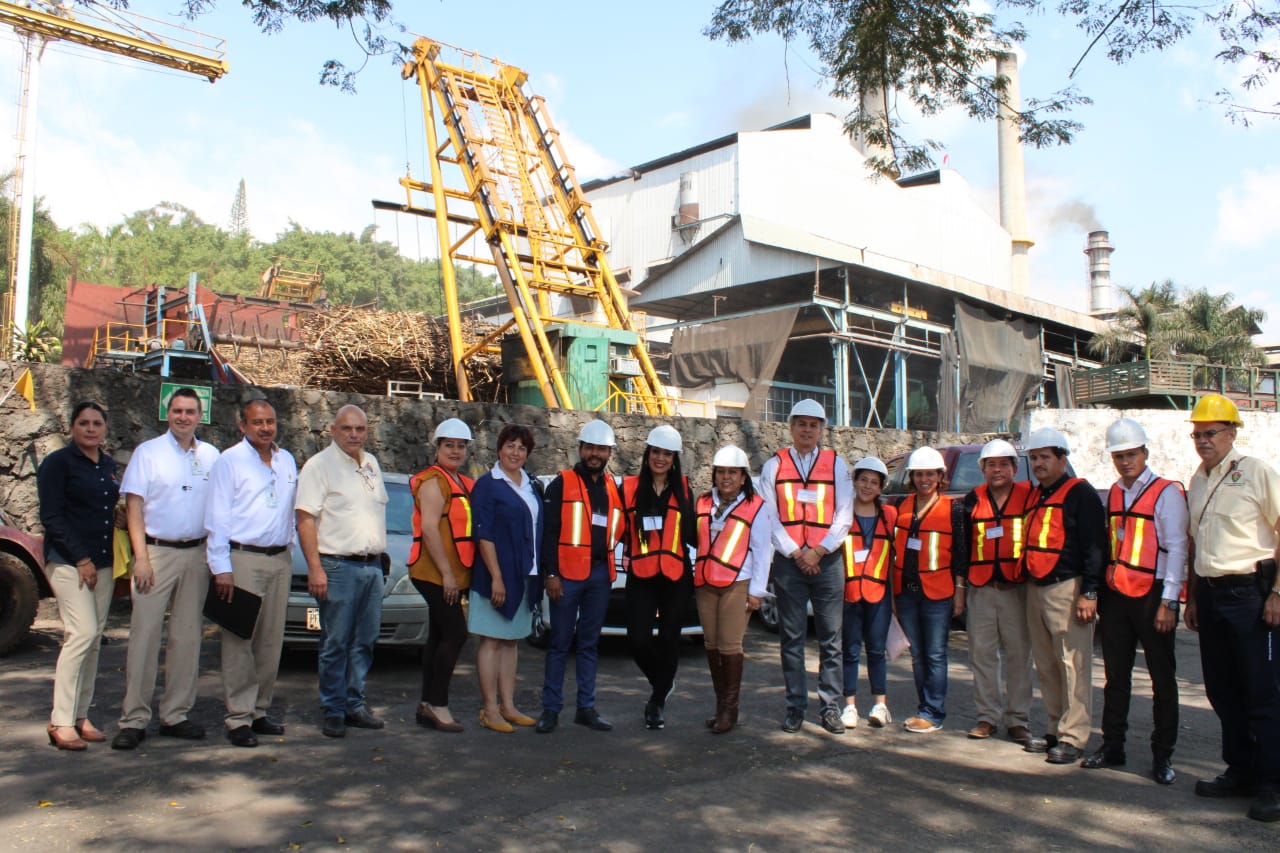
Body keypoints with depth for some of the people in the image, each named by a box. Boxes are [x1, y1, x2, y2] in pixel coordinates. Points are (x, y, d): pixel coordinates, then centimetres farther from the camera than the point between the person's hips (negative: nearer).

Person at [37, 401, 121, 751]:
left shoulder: (108, 465, 14)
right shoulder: (58, 463, -5)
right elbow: (51, 517, -10)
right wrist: (80, 559, -14)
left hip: (102, 563, 7)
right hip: (67, 561, -6)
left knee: (93, 640, 6)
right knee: (82, 633, -16)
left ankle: (80, 716, 13)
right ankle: (61, 722, -10)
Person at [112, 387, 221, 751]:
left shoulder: (211, 456, 10)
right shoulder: (148, 452, 2)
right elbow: (134, 506, -3)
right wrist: (141, 557, -11)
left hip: (197, 554, 3)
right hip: (157, 552, -3)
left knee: (188, 636, 6)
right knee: (145, 635, -5)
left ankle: (175, 714, 15)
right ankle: (134, 719, 0)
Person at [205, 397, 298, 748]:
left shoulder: (287, 461, 14)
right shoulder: (229, 461, -2)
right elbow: (217, 518, -6)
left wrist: (288, 550, 11)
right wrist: (221, 568, -13)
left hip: (280, 560, 5)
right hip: (243, 559, -5)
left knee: (271, 641, 8)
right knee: (240, 642, -4)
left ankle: (259, 710, 18)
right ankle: (239, 718, 1)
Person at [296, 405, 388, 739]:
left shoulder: (371, 464, 16)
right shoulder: (319, 465, -5)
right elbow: (305, 519, -11)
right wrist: (315, 568, -18)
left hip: (372, 565, 7)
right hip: (338, 566, -6)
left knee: (364, 641, 9)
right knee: (335, 644, -2)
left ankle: (354, 704, 19)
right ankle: (333, 711, 7)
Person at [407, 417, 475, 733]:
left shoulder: (463, 484, 18)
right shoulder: (433, 481, -10)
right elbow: (429, 528, -18)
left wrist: (456, 574, 15)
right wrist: (447, 573, -21)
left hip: (453, 574, 9)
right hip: (436, 573, -9)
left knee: (439, 636, 10)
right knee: (456, 633, -12)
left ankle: (427, 704, 16)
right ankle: (438, 704, -6)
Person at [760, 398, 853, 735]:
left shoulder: (836, 465, 9)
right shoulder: (774, 465, 8)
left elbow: (844, 516, 3)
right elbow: (769, 517, 1)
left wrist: (818, 551, -8)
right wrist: (796, 553, -8)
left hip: (827, 560, 0)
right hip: (788, 562, 0)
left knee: (830, 639, 2)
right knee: (791, 638, 3)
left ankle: (831, 707, 9)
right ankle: (795, 707, 10)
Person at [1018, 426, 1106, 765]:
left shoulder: (1080, 493, -6)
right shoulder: (1035, 496, 19)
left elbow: (1094, 546, -12)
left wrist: (1089, 593, -18)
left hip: (1067, 589, -8)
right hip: (1036, 590, 8)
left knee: (1073, 665, -6)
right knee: (1046, 666, 11)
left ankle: (1074, 738, -1)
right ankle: (1056, 729, 20)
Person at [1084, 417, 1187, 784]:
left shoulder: (1167, 493, -6)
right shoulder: (1113, 494, 12)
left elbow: (1176, 548, -10)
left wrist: (1168, 603, -14)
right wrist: (1097, 593, 11)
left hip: (1151, 597, -6)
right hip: (1115, 595, 6)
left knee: (1163, 679, 3)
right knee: (1116, 676, 11)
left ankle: (1162, 755, 12)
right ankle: (1112, 747, 19)